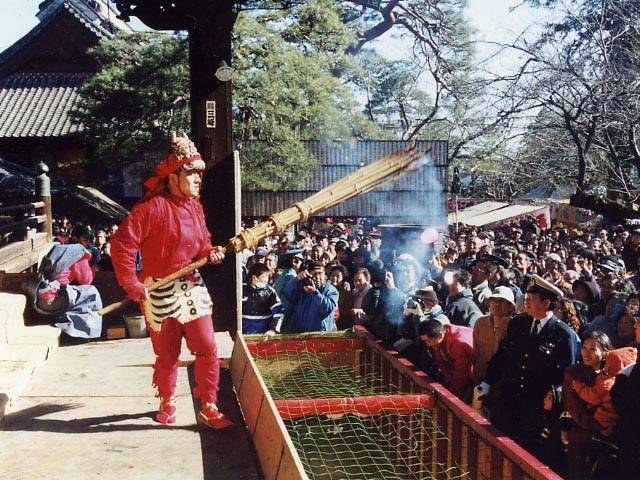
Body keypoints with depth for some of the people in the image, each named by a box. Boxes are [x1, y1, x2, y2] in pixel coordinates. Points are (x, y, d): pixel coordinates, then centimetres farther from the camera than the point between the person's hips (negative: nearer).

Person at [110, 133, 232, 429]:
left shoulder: (194, 206, 7)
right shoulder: (153, 207, -18)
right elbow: (121, 244, -21)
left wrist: (211, 253, -4)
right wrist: (133, 286, -20)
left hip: (193, 287, 6)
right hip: (160, 292, -6)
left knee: (208, 349, 2)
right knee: (167, 355, 10)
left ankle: (208, 409, 14)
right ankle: (167, 404, 34)